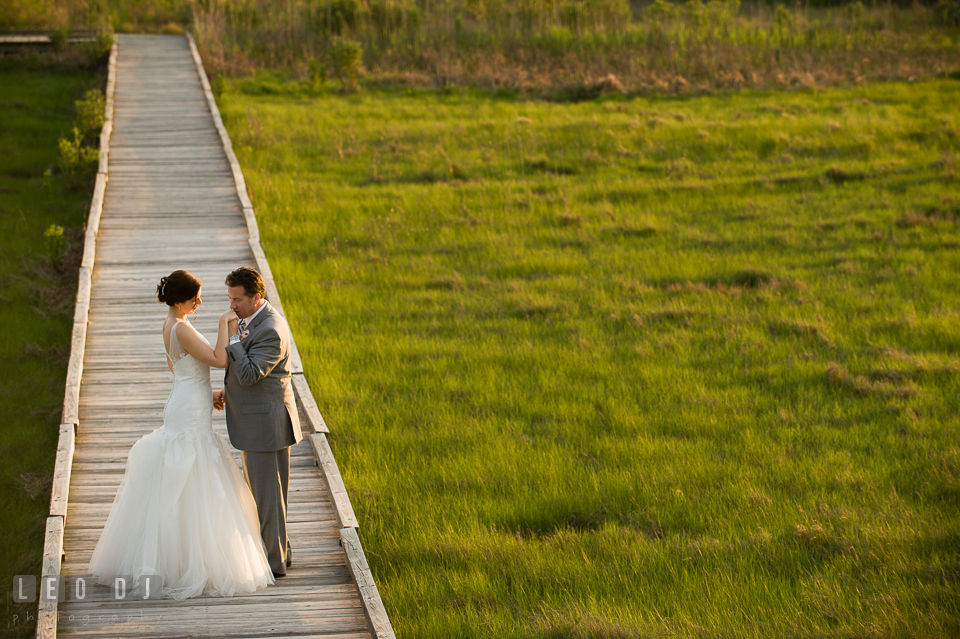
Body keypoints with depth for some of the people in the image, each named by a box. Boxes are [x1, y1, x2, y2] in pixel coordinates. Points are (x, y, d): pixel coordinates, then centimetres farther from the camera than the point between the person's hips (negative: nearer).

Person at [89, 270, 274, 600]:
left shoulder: (171, 323, 8)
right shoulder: (182, 329, -22)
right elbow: (219, 360, -25)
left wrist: (206, 392, 24)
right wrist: (224, 325, -19)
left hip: (184, 408, 10)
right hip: (191, 417, -10)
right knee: (191, 494, -4)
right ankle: (194, 564, 1)